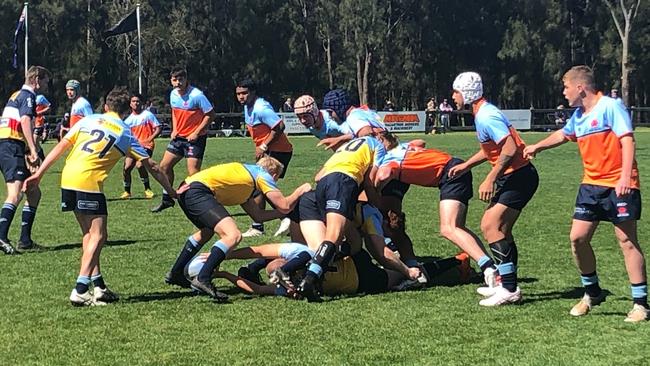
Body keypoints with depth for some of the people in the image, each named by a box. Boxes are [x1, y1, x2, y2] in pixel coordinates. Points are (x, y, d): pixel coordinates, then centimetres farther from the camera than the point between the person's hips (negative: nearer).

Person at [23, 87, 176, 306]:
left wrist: (38, 174, 14)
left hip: (67, 179, 5)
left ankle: (98, 287, 15)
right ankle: (80, 290, -13)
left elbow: (61, 147, 12)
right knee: (98, 235, -2)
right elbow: (151, 167, 16)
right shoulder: (125, 133, 12)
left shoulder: (88, 120, 20)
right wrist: (172, 193, 25)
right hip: (89, 182, -5)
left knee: (89, 234, 16)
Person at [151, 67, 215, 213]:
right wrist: (174, 130, 8)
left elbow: (210, 114, -16)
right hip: (179, 136, 8)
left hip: (194, 138, -7)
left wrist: (196, 133, -18)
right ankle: (167, 199, 26)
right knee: (164, 165, 10)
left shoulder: (197, 95, -19)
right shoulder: (173, 94, 3)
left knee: (193, 173, -12)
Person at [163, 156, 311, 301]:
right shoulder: (263, 175, 6)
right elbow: (284, 206, 2)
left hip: (186, 189, 10)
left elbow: (258, 215, 30)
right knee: (233, 236, -18)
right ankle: (202, 280, -22)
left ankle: (175, 274, 40)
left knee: (207, 232, 35)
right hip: (198, 191, -10)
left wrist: (286, 212, 35)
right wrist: (300, 191, 20)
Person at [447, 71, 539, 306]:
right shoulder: (483, 114, 14)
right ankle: (507, 284, 24)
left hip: (518, 176, -11)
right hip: (513, 177, 11)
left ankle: (509, 289, -15)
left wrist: (490, 180, -26)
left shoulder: (486, 117, -19)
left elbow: (510, 148, -28)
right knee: (500, 229, 15)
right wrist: (465, 166, 27)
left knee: (491, 226, -15)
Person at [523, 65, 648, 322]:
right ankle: (592, 293, 21)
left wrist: (625, 176, -29)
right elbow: (563, 134, 33)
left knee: (626, 240, -6)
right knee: (577, 237, 3)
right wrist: (537, 147, 47)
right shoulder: (578, 115, 12)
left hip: (619, 185, -8)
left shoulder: (610, 106, -11)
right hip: (591, 184, 8)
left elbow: (627, 140, -19)